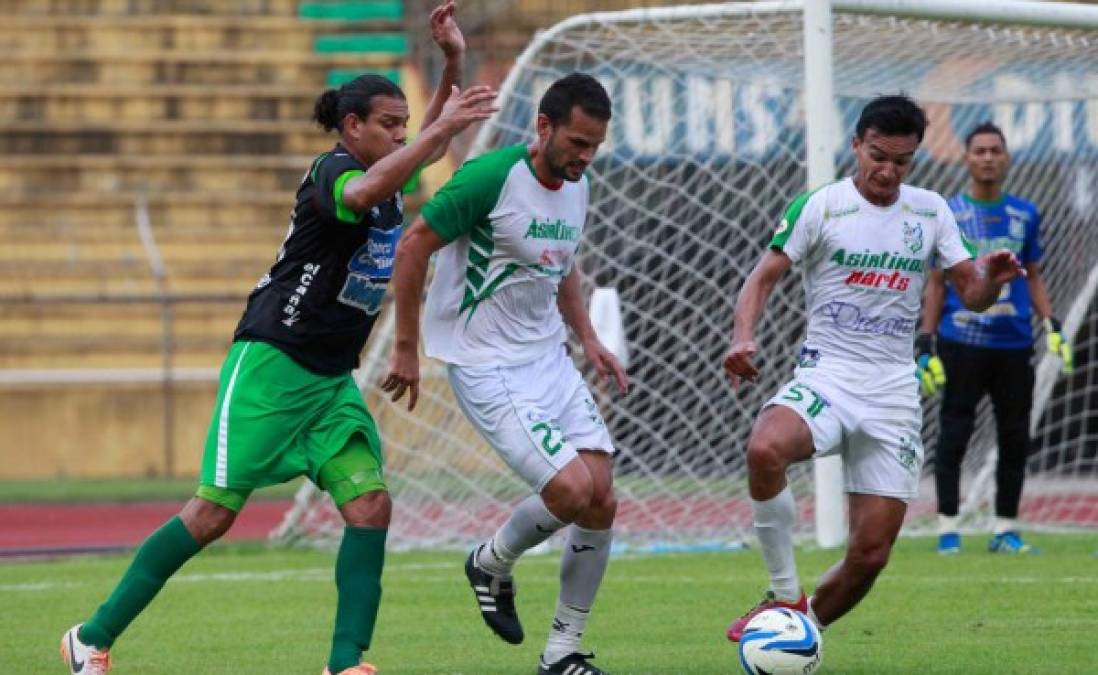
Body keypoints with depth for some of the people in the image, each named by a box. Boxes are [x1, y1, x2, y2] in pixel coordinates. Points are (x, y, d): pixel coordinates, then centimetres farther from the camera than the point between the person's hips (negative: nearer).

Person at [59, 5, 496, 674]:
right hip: (271, 363, -8)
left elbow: (430, 148, 29)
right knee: (215, 512, -6)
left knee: (370, 505, -10)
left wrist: (453, 62, 14)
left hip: (332, 380, 8)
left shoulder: (386, 179, 10)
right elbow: (363, 193, -40)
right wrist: (441, 127, -42)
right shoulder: (332, 171, -15)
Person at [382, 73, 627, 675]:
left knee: (601, 504, -1)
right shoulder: (492, 177, -19)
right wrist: (406, 347, -11)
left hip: (548, 360, 8)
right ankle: (492, 564, 13)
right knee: (571, 490, -19)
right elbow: (412, 246, -14)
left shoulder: (576, 187, 6)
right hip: (487, 369, -8)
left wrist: (588, 340, 14)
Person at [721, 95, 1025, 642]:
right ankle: (786, 598, -21)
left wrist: (992, 279, -14)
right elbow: (764, 277, -3)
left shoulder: (931, 211, 9)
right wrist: (742, 337, -21)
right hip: (826, 375, -3)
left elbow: (971, 295, 10)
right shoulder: (820, 207, -3)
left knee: (871, 553, -4)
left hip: (894, 392, 3)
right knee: (765, 449, -37)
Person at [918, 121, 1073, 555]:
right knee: (954, 434, -5)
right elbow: (936, 283, 4)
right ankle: (947, 530, 0)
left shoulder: (1025, 215, 10)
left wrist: (1052, 325, 3)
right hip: (962, 341, -3)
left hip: (1014, 342, 3)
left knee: (1015, 438, 4)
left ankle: (1006, 531, 13)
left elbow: (1033, 277, 16)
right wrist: (925, 344, -2)